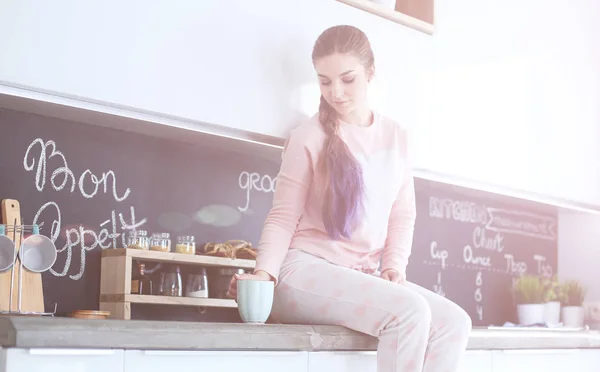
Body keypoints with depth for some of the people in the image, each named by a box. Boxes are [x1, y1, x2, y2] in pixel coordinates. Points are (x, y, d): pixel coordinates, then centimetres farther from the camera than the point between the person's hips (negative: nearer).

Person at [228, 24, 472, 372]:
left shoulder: (396, 137, 11)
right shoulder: (309, 137, -1)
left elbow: (403, 214, 13)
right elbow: (283, 216, -2)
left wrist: (394, 267, -4)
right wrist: (264, 273, -18)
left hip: (365, 277, 5)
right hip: (307, 270, -5)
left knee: (454, 321, -19)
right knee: (411, 312, -29)